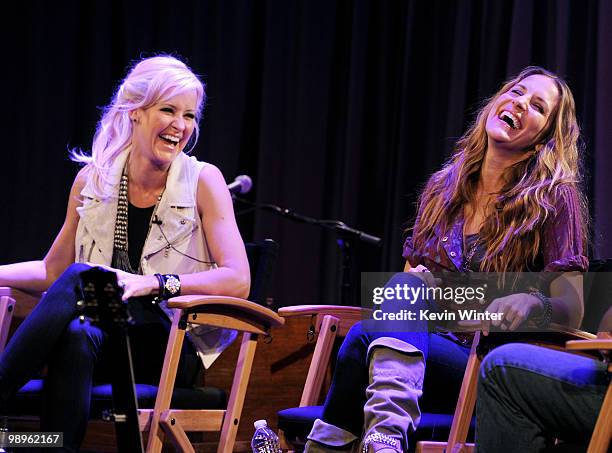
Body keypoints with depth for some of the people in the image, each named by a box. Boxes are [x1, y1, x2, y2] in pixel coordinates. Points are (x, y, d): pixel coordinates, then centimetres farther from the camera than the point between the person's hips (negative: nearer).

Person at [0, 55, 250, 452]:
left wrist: (153, 283, -25)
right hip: (105, 337, 3)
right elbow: (52, 271, 20)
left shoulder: (204, 182, -2)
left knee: (80, 278, -30)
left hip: (179, 352, -2)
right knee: (75, 336, -37)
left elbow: (238, 281, -13)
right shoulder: (93, 180, 8)